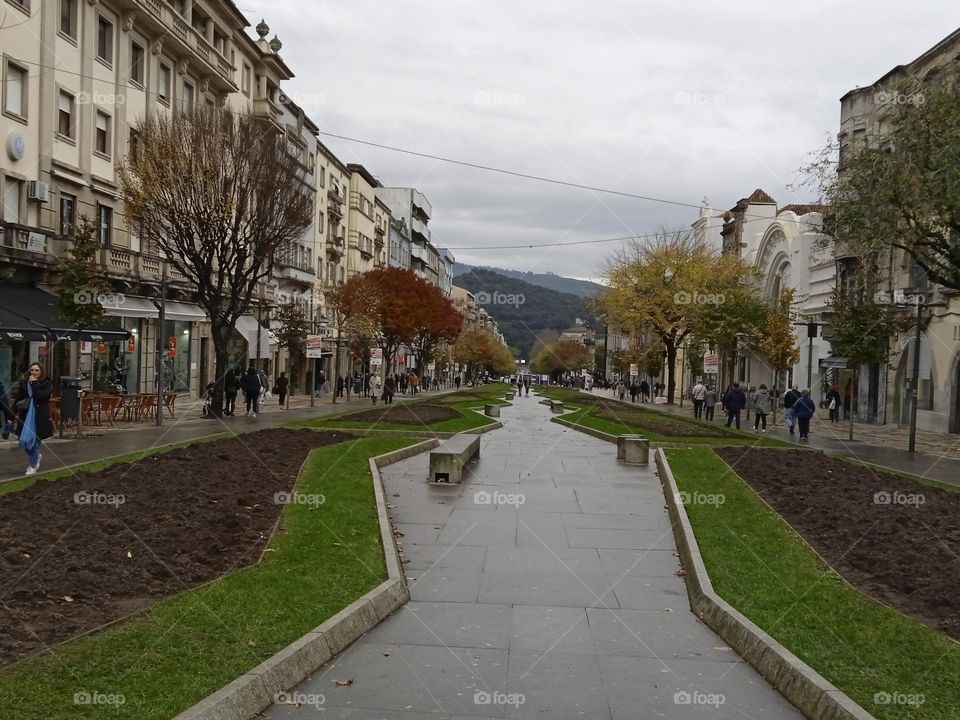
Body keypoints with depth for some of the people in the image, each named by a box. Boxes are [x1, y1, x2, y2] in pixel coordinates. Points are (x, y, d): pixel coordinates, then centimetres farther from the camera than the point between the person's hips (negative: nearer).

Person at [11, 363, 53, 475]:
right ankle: (37, 455, 29)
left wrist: (34, 383, -14)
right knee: (24, 441, 1)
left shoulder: (46, 384, -2)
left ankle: (33, 465, 15)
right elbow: (18, 398, 10)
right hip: (25, 417, 3)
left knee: (36, 440, 0)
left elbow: (41, 396, -18)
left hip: (39, 417, -3)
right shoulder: (23, 383, 9)